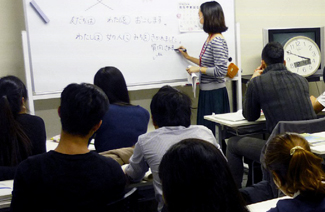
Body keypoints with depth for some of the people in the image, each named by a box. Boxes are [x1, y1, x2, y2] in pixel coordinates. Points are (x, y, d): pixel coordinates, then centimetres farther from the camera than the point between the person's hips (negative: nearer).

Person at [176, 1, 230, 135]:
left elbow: (221, 70, -23)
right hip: (206, 92, 10)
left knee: (212, 131, -3)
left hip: (215, 93, -10)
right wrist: (188, 57, 28)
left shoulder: (218, 41, -17)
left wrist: (198, 69, -16)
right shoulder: (209, 39, 11)